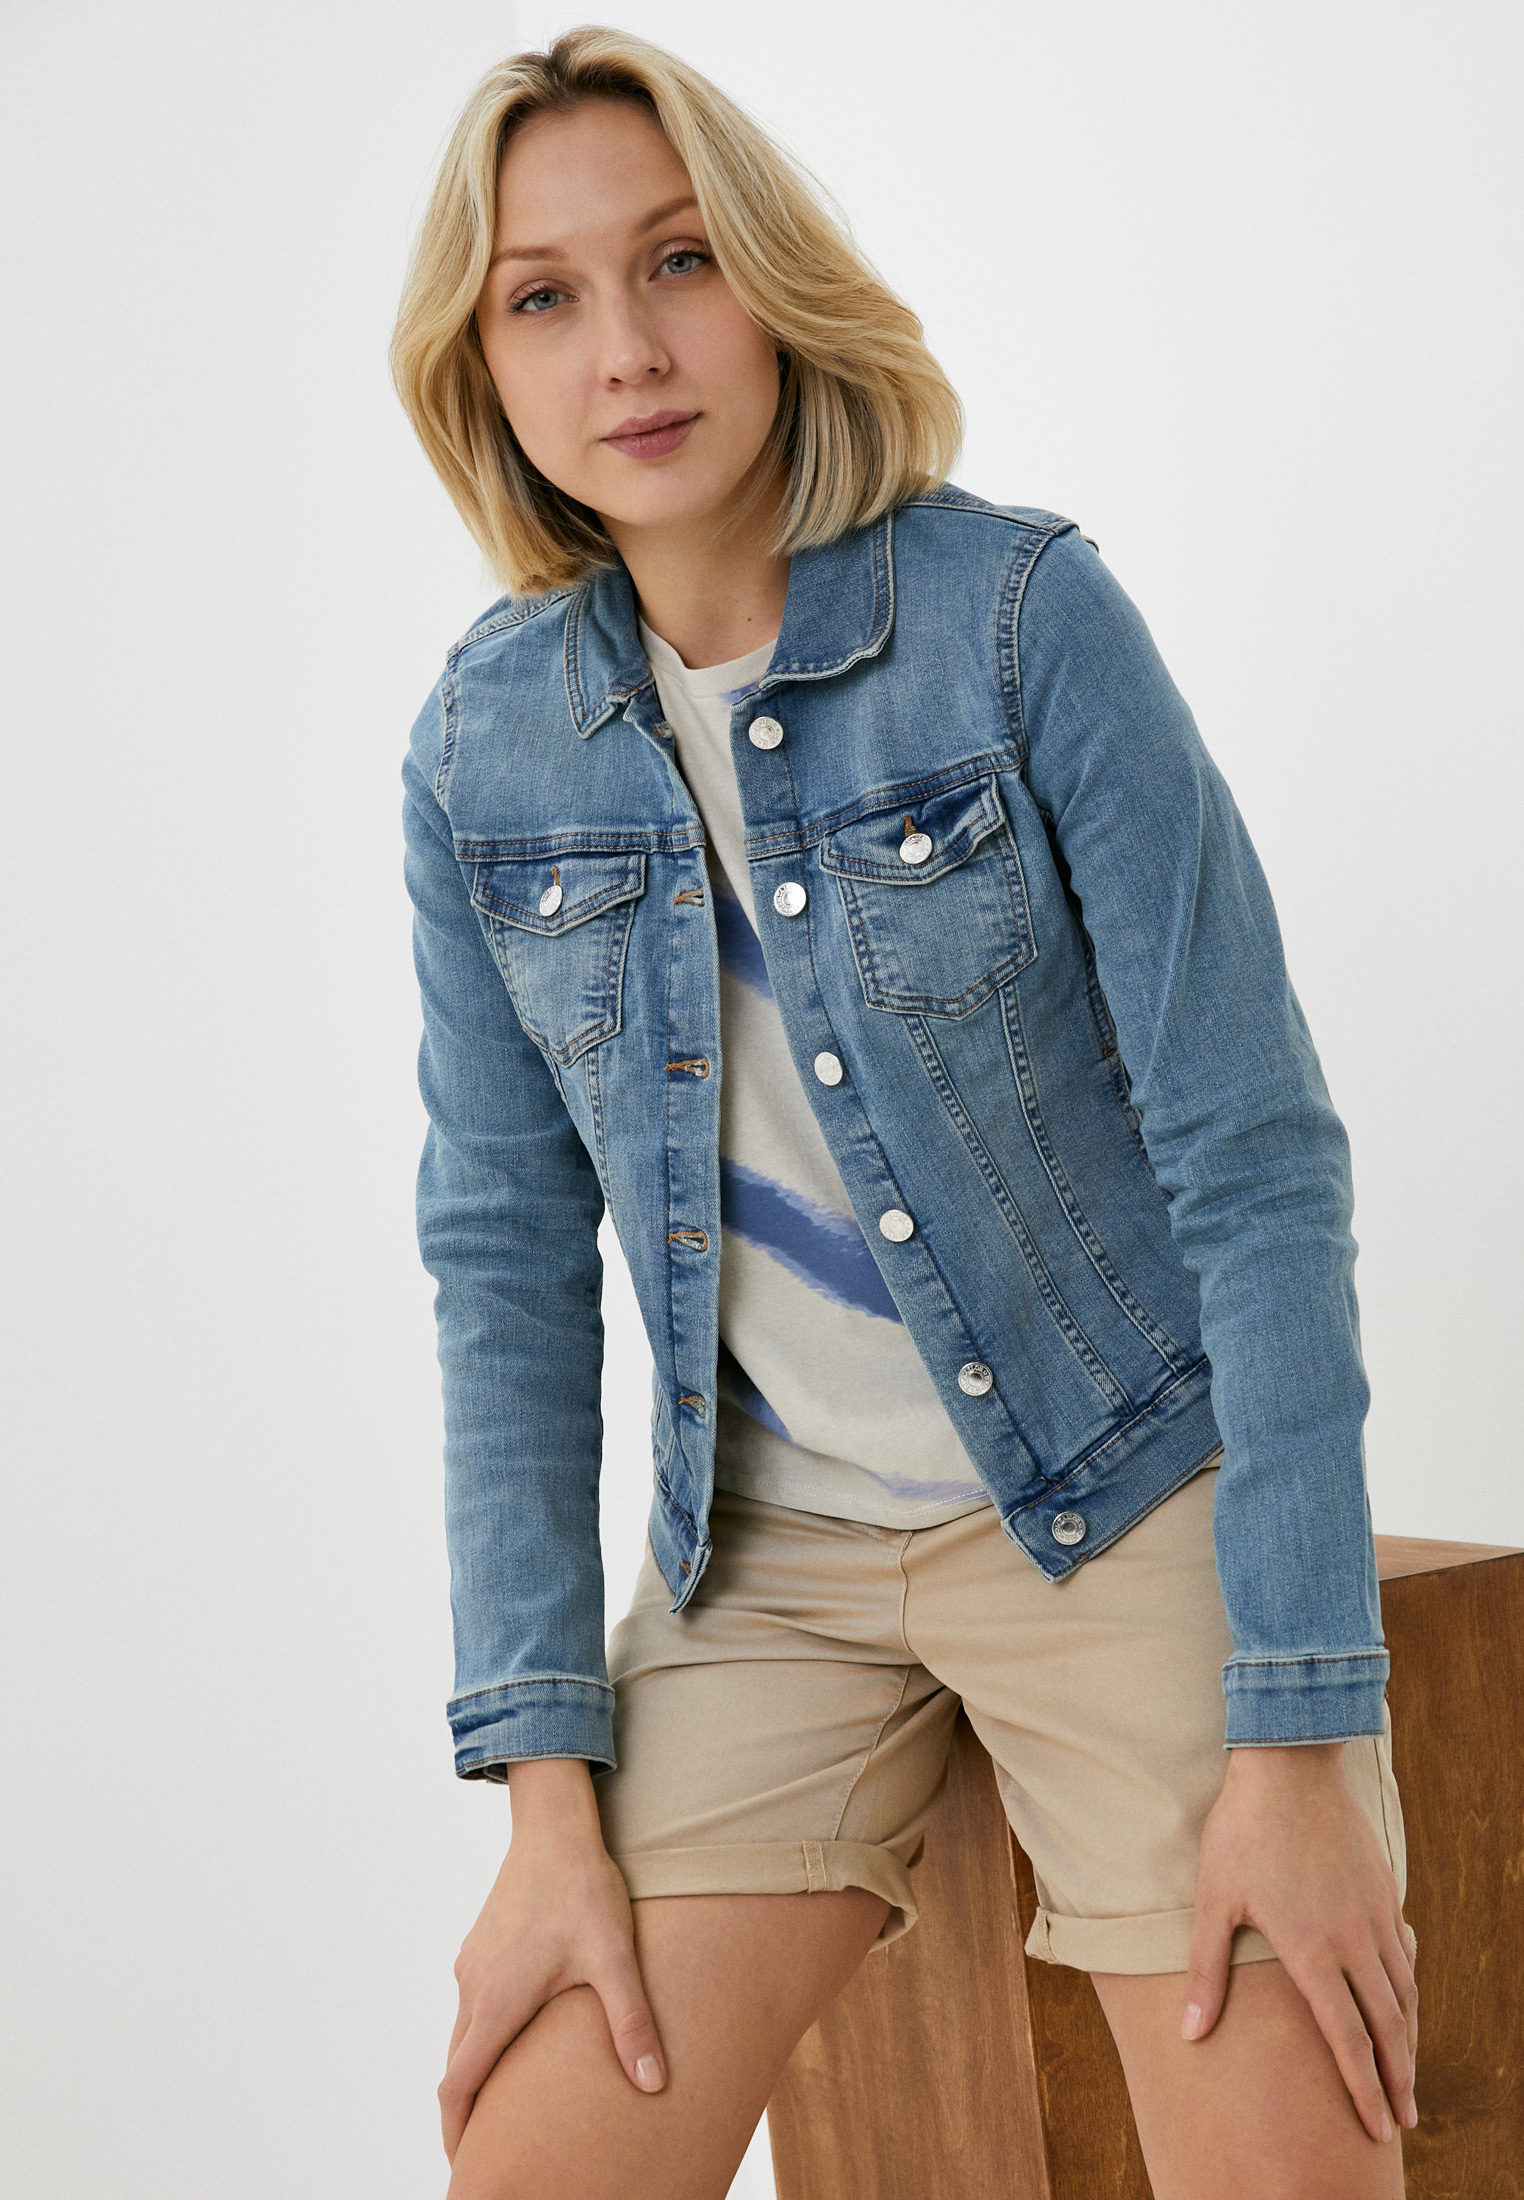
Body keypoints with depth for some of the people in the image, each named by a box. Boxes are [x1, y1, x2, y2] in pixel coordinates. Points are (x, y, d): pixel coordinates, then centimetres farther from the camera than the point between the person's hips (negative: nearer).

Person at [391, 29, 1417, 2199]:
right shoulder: (487, 746, -2)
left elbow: (1256, 1157, -13)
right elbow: (506, 1248, 2)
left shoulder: (1022, 615, -14)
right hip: (769, 1546, 3)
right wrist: (549, 1785, -4)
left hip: (1131, 1503, -3)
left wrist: (1298, 1730, -17)